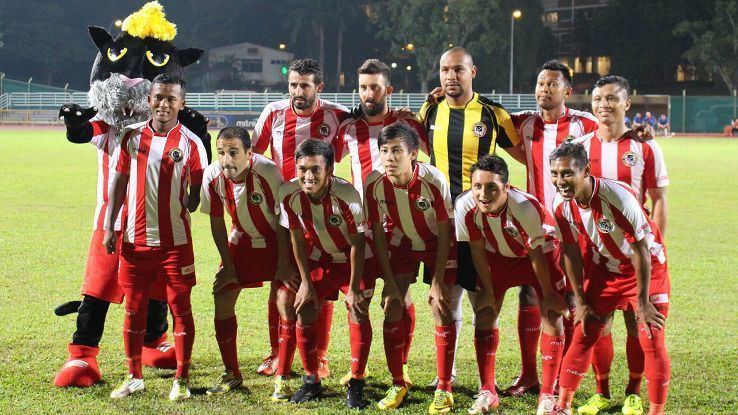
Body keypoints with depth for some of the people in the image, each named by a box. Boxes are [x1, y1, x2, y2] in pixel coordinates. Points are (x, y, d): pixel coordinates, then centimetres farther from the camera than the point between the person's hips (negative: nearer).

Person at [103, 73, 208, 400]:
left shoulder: (190, 143, -3)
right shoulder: (132, 136, 5)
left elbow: (198, 191, 3)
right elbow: (119, 182, 9)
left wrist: (191, 204, -16)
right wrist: (109, 227, 5)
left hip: (175, 241, -2)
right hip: (135, 238, 3)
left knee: (180, 308, 1)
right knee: (133, 308, 8)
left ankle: (182, 380, 8)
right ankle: (134, 377, 20)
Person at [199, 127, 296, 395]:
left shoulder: (267, 172, -31)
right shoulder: (213, 176, -19)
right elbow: (217, 222, -5)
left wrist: (283, 266, -18)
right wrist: (228, 266, -4)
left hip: (276, 241, -4)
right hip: (241, 241, 4)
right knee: (222, 301, -3)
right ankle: (232, 374, 12)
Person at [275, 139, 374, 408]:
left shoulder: (346, 195, -32)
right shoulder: (289, 194, -21)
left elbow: (357, 244, -21)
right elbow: (297, 239, -7)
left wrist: (354, 288, -19)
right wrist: (305, 282, -5)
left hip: (353, 260, -4)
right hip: (319, 261, 4)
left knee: (357, 311, -17)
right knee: (304, 310, -4)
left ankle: (356, 385, -7)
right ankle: (311, 381, 12)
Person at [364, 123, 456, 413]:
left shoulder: (433, 180, -31)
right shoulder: (374, 184, -23)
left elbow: (444, 232, -20)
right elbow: (378, 233, -11)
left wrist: (437, 282, -19)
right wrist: (390, 282, -11)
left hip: (437, 244, -3)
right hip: (401, 243, 3)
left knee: (440, 308, -11)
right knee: (392, 307, -5)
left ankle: (444, 389, -1)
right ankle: (398, 384, 10)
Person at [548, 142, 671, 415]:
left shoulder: (618, 196, -33)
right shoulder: (562, 206, -17)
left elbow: (641, 251, -25)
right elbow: (571, 254, -2)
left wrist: (642, 302, -20)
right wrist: (581, 302, 0)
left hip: (647, 267, -4)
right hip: (604, 268, 5)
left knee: (652, 340, -8)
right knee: (583, 335, 1)